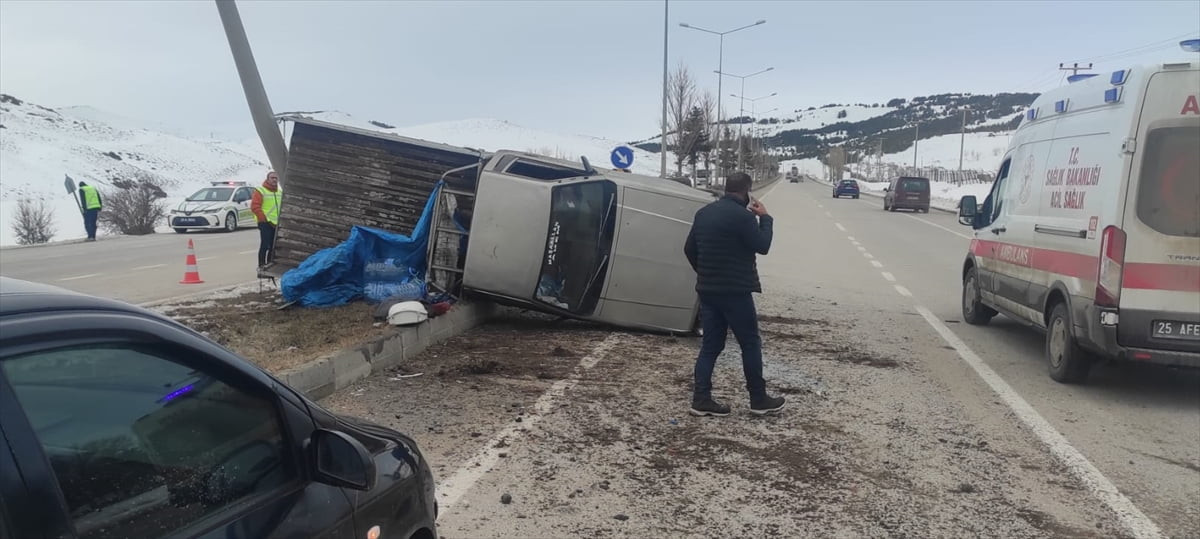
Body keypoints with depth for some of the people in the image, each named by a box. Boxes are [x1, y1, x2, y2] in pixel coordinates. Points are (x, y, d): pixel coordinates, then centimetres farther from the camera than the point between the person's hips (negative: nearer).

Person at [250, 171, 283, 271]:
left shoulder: (280, 191, 18)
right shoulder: (260, 191, -3)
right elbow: (255, 207, -10)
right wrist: (265, 219, -14)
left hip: (277, 224, 6)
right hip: (265, 223, -6)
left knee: (274, 246, 8)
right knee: (265, 245, -10)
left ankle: (269, 264, 18)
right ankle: (261, 265, -6)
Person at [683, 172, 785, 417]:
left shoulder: (703, 213, 10)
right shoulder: (742, 215, -16)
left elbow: (689, 249, 15)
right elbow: (762, 246, -8)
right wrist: (764, 218, 5)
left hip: (707, 290, 7)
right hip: (734, 291, -7)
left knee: (710, 345, 10)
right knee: (751, 344, 6)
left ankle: (701, 399, 6)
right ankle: (759, 400, 13)